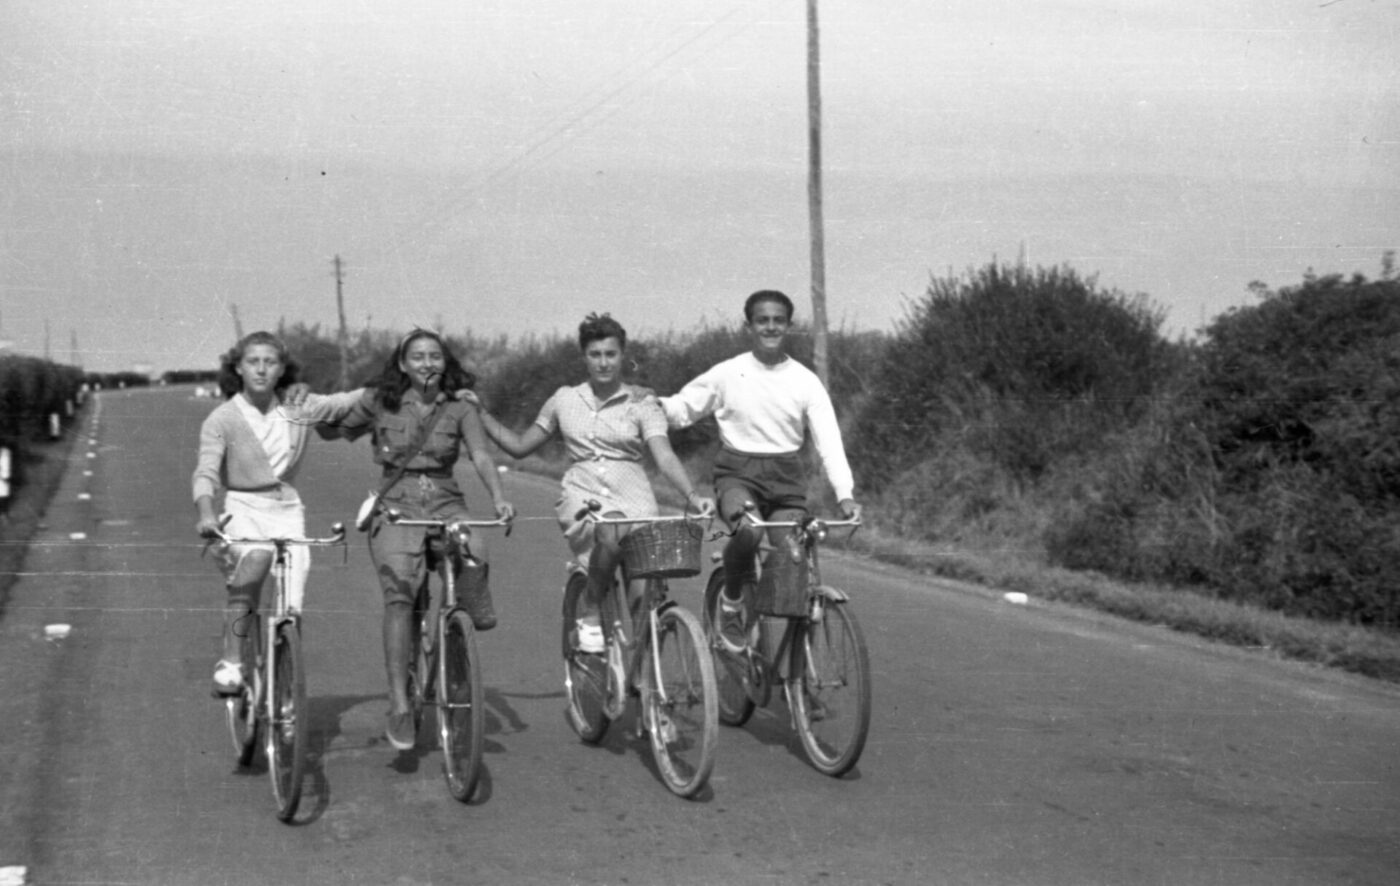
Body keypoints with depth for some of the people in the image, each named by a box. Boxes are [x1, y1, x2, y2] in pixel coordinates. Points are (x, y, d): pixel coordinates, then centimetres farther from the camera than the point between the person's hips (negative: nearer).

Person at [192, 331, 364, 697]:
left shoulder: (298, 409, 2)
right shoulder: (222, 419, -6)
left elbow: (349, 401, 8)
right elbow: (206, 472, -17)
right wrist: (206, 513, -37)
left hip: (286, 508, 3)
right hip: (241, 508, -3)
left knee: (291, 609, -9)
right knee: (255, 558, -36)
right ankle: (230, 661, -27)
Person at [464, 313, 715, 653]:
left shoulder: (641, 405, 5)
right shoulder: (565, 400, 13)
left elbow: (665, 456, -11)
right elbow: (520, 445, 21)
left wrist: (691, 495, -29)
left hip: (632, 498, 0)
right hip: (582, 496, 0)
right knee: (612, 534, -36)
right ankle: (590, 616, -15)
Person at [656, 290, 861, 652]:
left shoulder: (805, 381, 2)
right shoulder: (727, 374, 0)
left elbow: (829, 439, -5)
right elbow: (682, 410, 8)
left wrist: (845, 493, -18)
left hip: (786, 479, 2)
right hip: (738, 474, -2)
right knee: (748, 530, -32)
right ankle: (731, 600, -4)